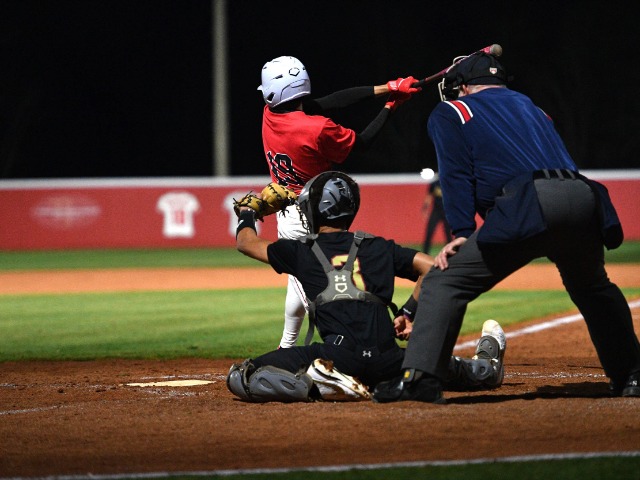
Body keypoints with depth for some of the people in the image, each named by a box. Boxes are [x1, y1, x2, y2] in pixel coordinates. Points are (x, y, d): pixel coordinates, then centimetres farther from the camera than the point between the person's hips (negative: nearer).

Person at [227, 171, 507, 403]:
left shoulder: (302, 252, 15)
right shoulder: (378, 247, 21)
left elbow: (246, 242, 30)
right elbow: (431, 266, 17)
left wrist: (246, 213, 52)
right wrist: (408, 312, 24)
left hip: (341, 355, -5)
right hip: (387, 360, 5)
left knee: (241, 379, -6)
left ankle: (315, 385, -23)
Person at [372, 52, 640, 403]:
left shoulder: (450, 113, 21)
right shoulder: (530, 107, 38)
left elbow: (456, 174, 8)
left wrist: (462, 233, 2)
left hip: (529, 205, -6)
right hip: (586, 199, 6)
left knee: (445, 281, -3)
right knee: (594, 287, 32)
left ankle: (420, 376, -18)